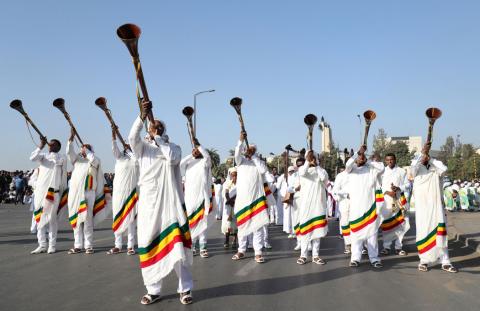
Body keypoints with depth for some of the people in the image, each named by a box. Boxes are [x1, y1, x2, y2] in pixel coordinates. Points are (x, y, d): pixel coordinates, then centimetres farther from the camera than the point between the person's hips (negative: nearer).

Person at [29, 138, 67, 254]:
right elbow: (32, 158, -5)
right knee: (39, 218, 4)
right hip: (40, 190, 3)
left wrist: (63, 192, 5)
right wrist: (41, 146, -7)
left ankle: (52, 245, 5)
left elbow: (64, 176, 7)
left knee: (51, 218, -2)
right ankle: (42, 245, 12)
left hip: (53, 191, -3)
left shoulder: (62, 158, 8)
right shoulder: (43, 155, 15)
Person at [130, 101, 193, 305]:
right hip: (148, 202, 2)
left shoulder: (173, 147, 12)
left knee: (176, 244, -6)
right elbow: (132, 137, -11)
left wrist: (158, 138, -7)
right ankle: (153, 290, 14)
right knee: (149, 245, 3)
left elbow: (173, 158, -13)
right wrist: (142, 116, -24)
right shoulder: (143, 147, 12)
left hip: (169, 202, -1)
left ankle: (185, 289, 4)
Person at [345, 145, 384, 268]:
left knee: (372, 232, 2)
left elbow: (381, 167, -5)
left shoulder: (372, 170, 11)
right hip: (355, 206, -1)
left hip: (370, 206, 1)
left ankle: (374, 258, 7)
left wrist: (368, 161, 3)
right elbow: (347, 164, -13)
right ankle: (355, 258, 4)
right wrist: (358, 152, -16)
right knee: (356, 232, 0)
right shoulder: (351, 169, 8)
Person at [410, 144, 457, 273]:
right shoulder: (417, 169, 5)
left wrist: (430, 158, -6)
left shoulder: (435, 169, 10)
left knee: (440, 231, 0)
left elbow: (444, 168, -11)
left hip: (436, 206, 2)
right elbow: (412, 168, -18)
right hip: (422, 206, -1)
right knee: (423, 232, 0)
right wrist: (422, 152, -19)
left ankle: (445, 262, 3)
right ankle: (424, 260, 8)